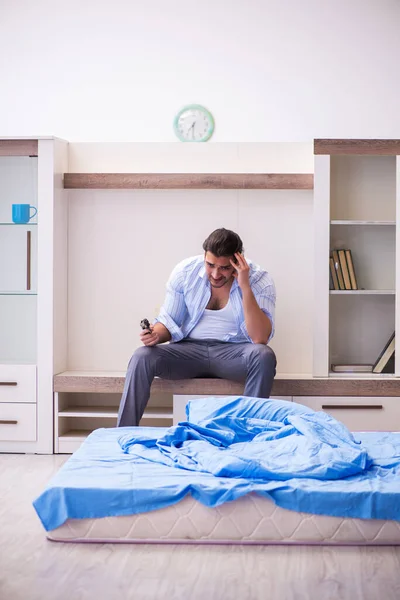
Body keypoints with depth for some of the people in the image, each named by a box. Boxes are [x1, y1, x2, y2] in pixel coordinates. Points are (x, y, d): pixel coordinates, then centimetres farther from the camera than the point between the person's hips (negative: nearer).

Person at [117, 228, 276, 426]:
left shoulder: (259, 280, -12)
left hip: (234, 353, -2)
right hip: (190, 349, 2)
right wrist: (156, 334, -21)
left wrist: (245, 286, -29)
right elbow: (169, 321, 4)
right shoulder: (185, 271, -5)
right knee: (142, 357, -23)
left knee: (263, 355, -35)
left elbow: (260, 338, -23)